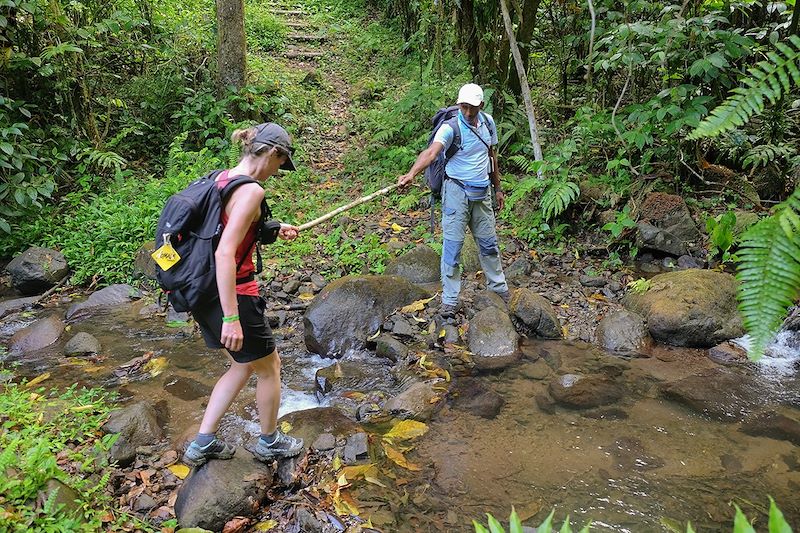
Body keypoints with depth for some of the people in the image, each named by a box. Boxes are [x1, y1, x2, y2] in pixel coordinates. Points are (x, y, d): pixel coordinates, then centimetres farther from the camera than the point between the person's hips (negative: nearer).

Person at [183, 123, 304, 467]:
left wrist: (274, 229, 30)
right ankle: (270, 443, 35)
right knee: (269, 367, 15)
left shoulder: (221, 178, 7)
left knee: (243, 365, 25)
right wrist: (231, 318, -28)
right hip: (232, 296, -9)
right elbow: (225, 253, -29)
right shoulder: (251, 190, -21)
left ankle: (203, 443, 28)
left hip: (205, 293, 9)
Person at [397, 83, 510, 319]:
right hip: (457, 191, -5)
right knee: (452, 244, -3)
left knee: (488, 243, 16)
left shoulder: (488, 122, 3)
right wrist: (412, 173, -53)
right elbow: (431, 151, -35)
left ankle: (499, 289, 34)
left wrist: (498, 188, 20)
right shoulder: (451, 127, -17)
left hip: (482, 192, 5)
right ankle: (449, 300, 7)